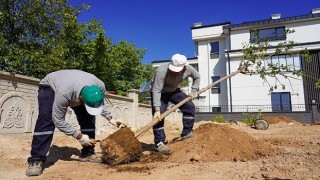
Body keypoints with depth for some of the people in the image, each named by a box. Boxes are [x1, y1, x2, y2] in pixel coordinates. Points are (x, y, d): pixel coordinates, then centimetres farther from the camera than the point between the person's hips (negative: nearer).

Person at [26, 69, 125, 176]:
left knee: (88, 119, -10)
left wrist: (111, 119, -15)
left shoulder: (100, 86, -31)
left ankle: (87, 153, 1)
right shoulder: (64, 93, -47)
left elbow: (101, 105, -6)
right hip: (50, 86, -4)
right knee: (46, 120, -27)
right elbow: (58, 120, -34)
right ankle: (36, 160, -20)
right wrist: (79, 136, -33)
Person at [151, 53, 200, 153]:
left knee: (189, 106, -2)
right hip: (160, 92, -5)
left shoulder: (188, 69, -22)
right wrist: (157, 109, -42)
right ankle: (159, 142, -10)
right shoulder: (161, 71, -38)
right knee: (158, 117, -17)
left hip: (174, 90, 5)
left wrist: (194, 91, -4)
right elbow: (156, 91, -37)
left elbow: (197, 76, 2)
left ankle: (186, 134, 9)